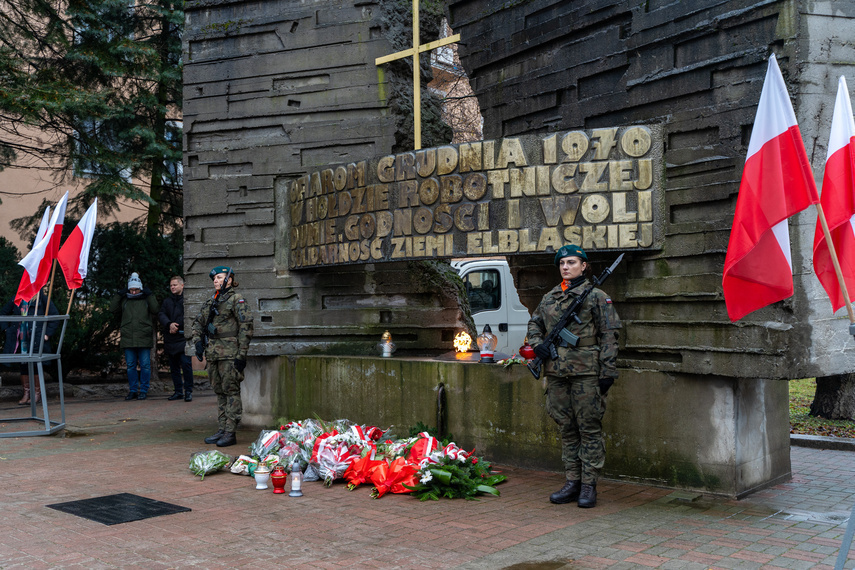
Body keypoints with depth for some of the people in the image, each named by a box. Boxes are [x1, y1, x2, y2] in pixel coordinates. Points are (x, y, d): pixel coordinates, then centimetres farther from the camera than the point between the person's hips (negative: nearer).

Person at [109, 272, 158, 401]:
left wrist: (150, 296, -5)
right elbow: (112, 309, 7)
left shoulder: (146, 300, 8)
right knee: (130, 366, 6)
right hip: (128, 339, 3)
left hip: (144, 339, -2)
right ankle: (133, 390, 14)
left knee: (145, 365, -2)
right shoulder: (124, 300, 14)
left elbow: (155, 310, -6)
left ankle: (143, 391, 6)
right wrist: (119, 295, 3)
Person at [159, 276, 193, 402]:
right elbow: (161, 315, 3)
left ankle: (188, 391, -5)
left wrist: (177, 326, -13)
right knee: (174, 367, 10)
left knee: (186, 363, -13)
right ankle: (178, 391, 17)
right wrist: (169, 324, -15)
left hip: (183, 338, -6)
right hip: (170, 339, 6)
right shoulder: (167, 301, 16)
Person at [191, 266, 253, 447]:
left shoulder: (237, 300, -4)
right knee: (219, 392, 11)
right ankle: (221, 431, 16)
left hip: (229, 354, -8)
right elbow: (198, 322, 27)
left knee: (231, 392, -7)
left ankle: (230, 433, -6)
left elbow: (246, 327, -10)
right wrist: (198, 342, 9)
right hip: (213, 354, 8)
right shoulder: (211, 301, 18)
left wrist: (241, 354, -15)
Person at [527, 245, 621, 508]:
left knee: (589, 428, -1)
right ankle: (572, 482, 18)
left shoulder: (596, 297, -1)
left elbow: (609, 335, -4)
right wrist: (536, 344, 6)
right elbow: (534, 324, 27)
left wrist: (608, 372, -9)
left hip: (586, 372, -5)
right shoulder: (549, 298, 14)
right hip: (556, 372, 5)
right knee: (566, 429, 10)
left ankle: (589, 486, 5)